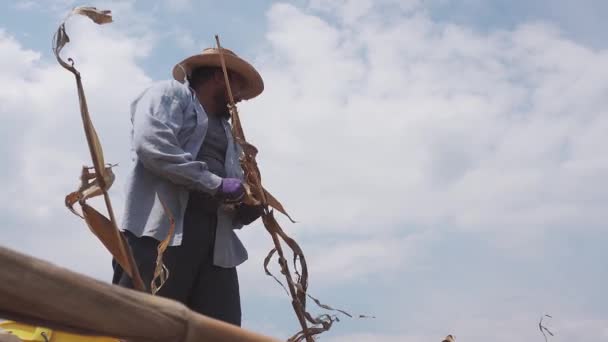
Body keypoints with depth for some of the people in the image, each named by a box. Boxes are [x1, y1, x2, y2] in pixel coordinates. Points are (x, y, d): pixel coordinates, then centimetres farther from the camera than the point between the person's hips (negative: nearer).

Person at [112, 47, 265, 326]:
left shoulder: (229, 136, 31)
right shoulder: (169, 94, 12)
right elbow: (151, 144, -10)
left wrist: (248, 207, 3)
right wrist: (216, 184, -11)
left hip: (216, 241, 7)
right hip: (165, 227, -7)